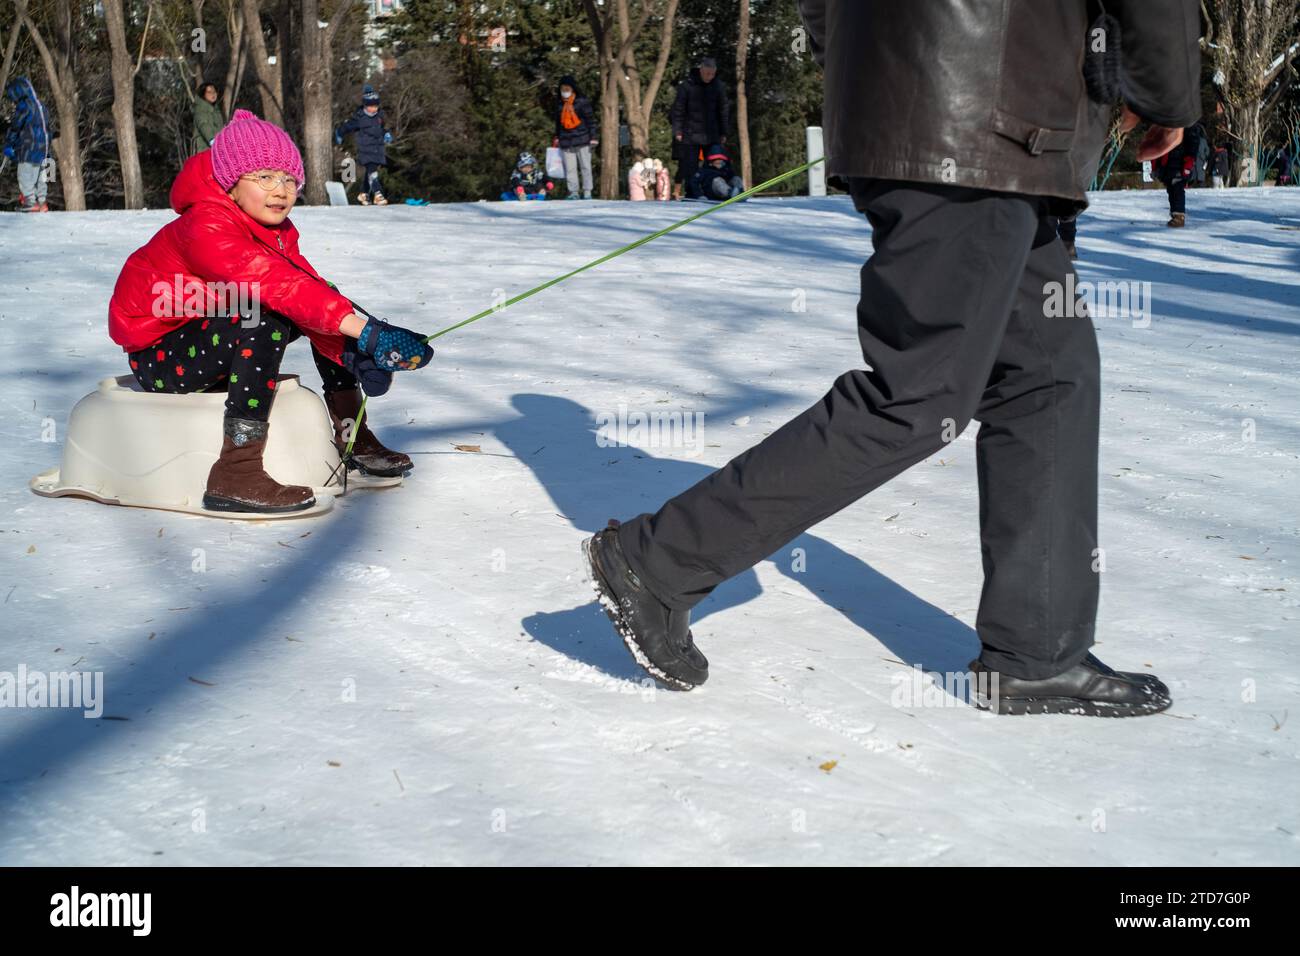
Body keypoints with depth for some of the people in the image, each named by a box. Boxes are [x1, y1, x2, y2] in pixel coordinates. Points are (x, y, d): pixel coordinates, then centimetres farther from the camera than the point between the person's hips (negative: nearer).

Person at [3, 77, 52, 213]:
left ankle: (30, 202, -11)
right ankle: (42, 203, 15)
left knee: (25, 177, -6)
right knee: (40, 178, 12)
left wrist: (8, 146, -5)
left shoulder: (24, 105, -11)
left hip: (29, 149, -9)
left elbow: (15, 126, -12)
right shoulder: (40, 105, 16)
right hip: (43, 150, 9)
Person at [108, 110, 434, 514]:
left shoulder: (277, 231, 0)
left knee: (327, 303, 2)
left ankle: (350, 434, 9)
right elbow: (276, 283, -40)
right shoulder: (206, 227, -27)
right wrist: (365, 332, -49)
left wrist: (350, 352, -29)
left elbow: (309, 285, -9)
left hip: (216, 338, 9)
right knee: (268, 318, -34)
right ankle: (235, 475, -36)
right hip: (158, 355, -9)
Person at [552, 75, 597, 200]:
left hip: (582, 140, -4)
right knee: (570, 168, 0)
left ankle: (587, 192, 2)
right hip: (566, 143, 4)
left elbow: (591, 120, -4)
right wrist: (557, 138, 19)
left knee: (585, 167, 0)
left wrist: (593, 138, -9)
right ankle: (573, 192, 1)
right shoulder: (560, 105, 12)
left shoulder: (582, 102, -3)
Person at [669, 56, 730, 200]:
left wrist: (723, 133, 6)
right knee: (689, 165, -4)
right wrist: (677, 131, -7)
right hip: (690, 134, -3)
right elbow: (678, 110, -3)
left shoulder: (718, 87, 3)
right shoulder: (687, 86, -6)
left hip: (712, 134, 3)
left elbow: (724, 111, 8)